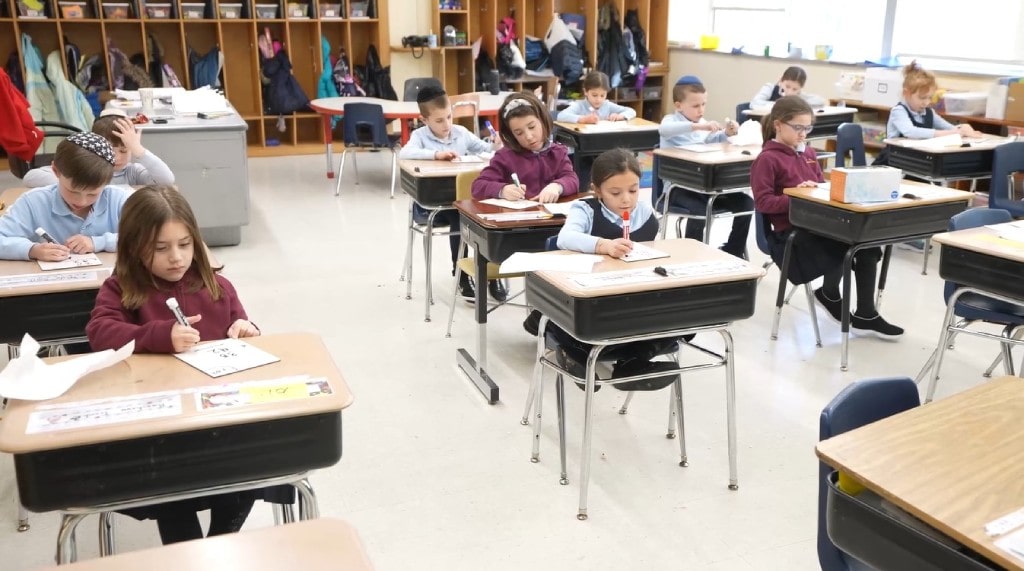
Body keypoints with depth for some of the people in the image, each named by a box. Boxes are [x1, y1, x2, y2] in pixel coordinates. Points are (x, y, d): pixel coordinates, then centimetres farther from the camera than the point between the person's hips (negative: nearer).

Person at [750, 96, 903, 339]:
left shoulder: (808, 152, 17)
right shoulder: (767, 159, -8)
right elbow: (763, 202, -15)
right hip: (790, 231, -8)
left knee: (867, 244, -12)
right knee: (844, 246, -26)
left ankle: (865, 315, -2)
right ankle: (829, 294, 6)